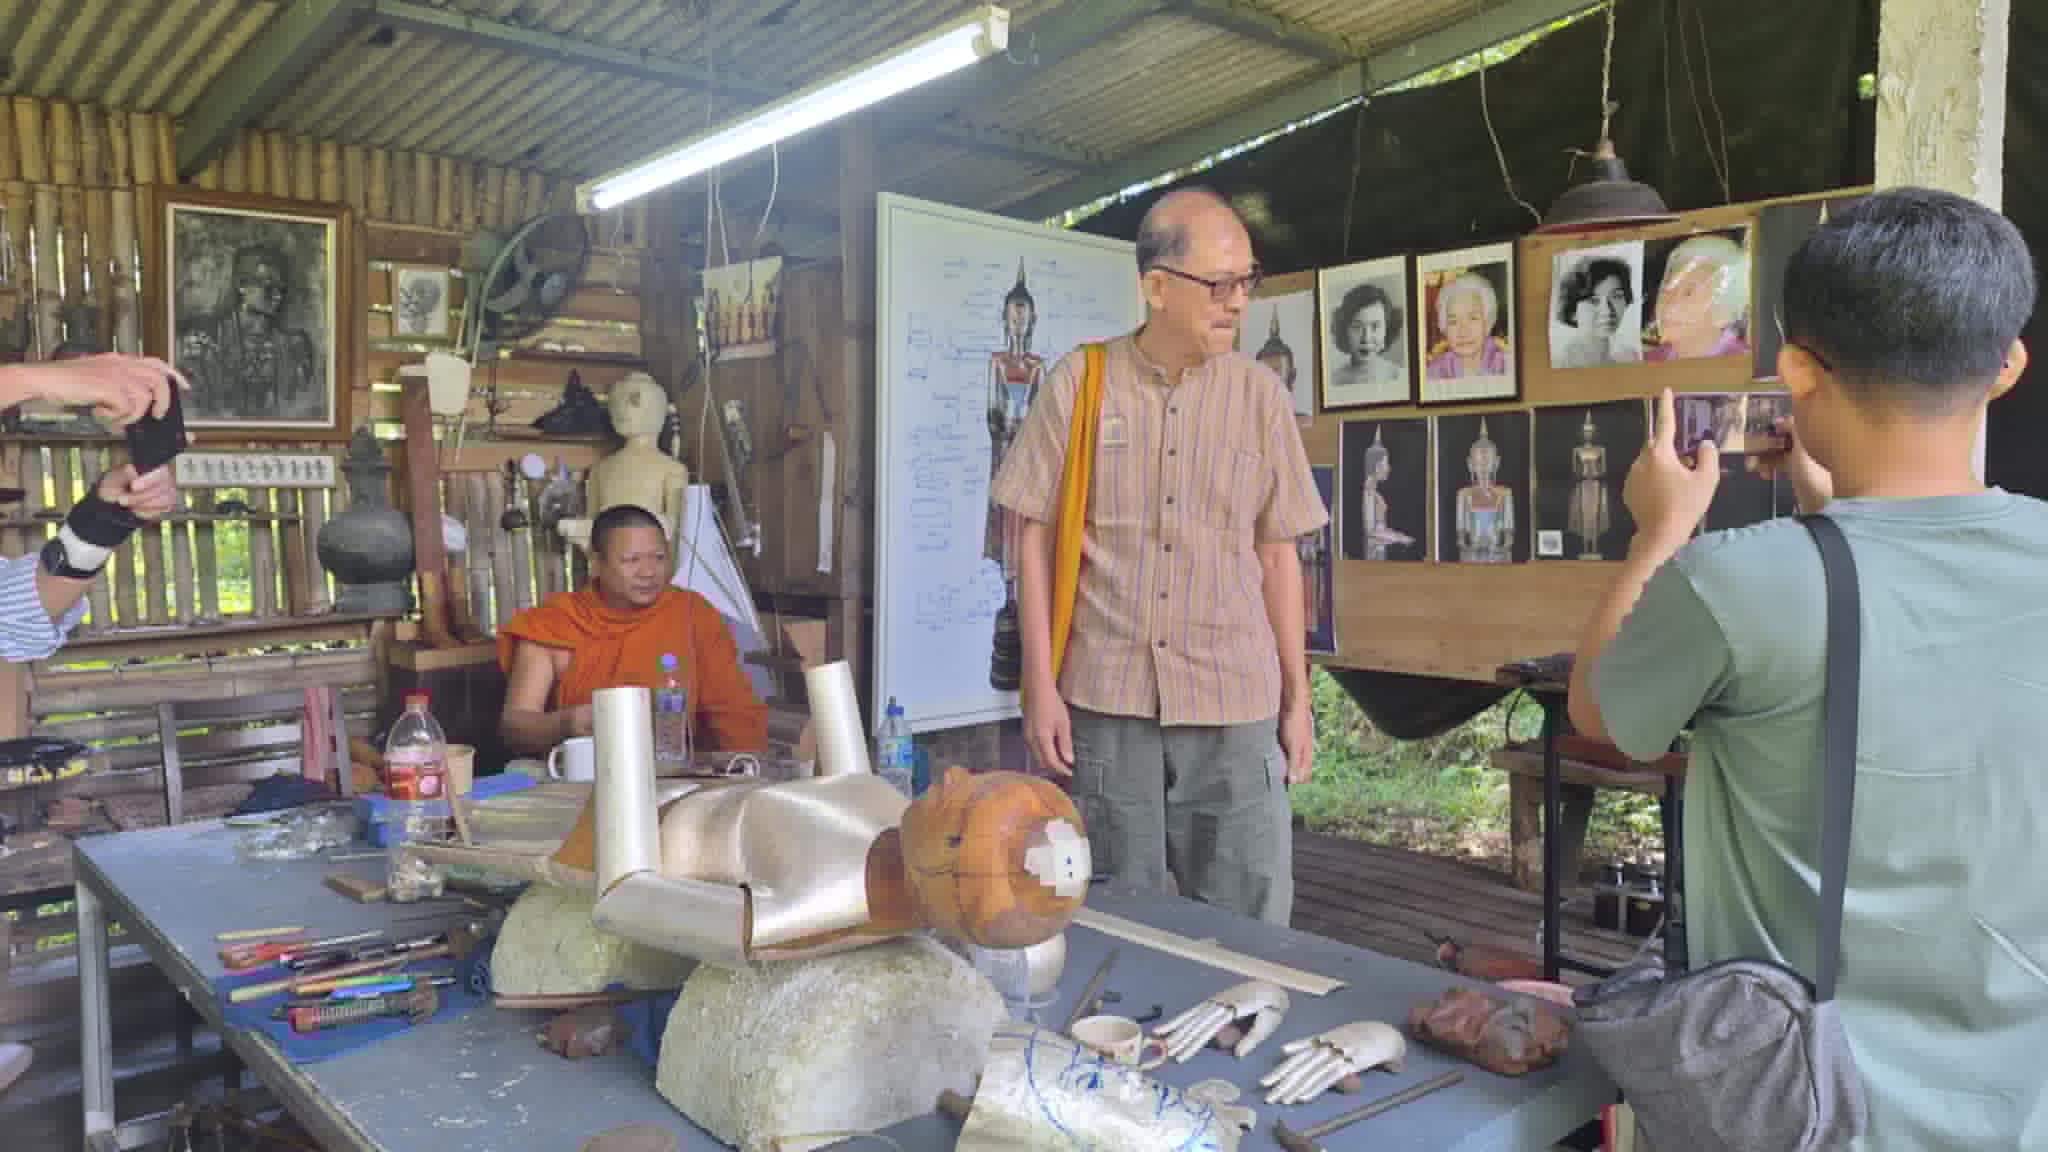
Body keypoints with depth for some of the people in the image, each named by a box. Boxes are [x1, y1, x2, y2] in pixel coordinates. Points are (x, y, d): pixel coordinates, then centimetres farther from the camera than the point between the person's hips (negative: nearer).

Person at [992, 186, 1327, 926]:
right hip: (1105, 699, -1)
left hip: (1235, 706, 1)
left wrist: (1297, 699, 8)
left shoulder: (1260, 395, 3)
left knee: (1248, 926, 6)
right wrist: (1041, 685, -3)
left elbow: (1277, 554, 8)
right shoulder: (1079, 383, -1)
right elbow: (1035, 537, 1)